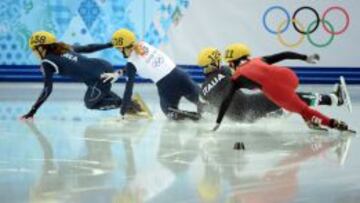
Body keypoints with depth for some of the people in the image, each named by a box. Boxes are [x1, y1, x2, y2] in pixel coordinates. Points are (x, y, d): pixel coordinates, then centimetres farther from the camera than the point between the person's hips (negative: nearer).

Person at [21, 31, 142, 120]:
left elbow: (47, 90, -4)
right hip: (105, 66, 8)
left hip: (100, 79, -8)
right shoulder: (64, 48, 18)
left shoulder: (47, 63, -1)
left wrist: (32, 112, 1)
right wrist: (110, 44, 33)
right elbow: (87, 48, 23)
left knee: (90, 104, 20)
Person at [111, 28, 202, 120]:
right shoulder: (143, 44, 7)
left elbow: (129, 89, -7)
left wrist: (123, 112, 0)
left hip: (166, 87, -5)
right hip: (179, 75, 5)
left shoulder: (132, 63, -8)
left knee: (170, 113, 24)